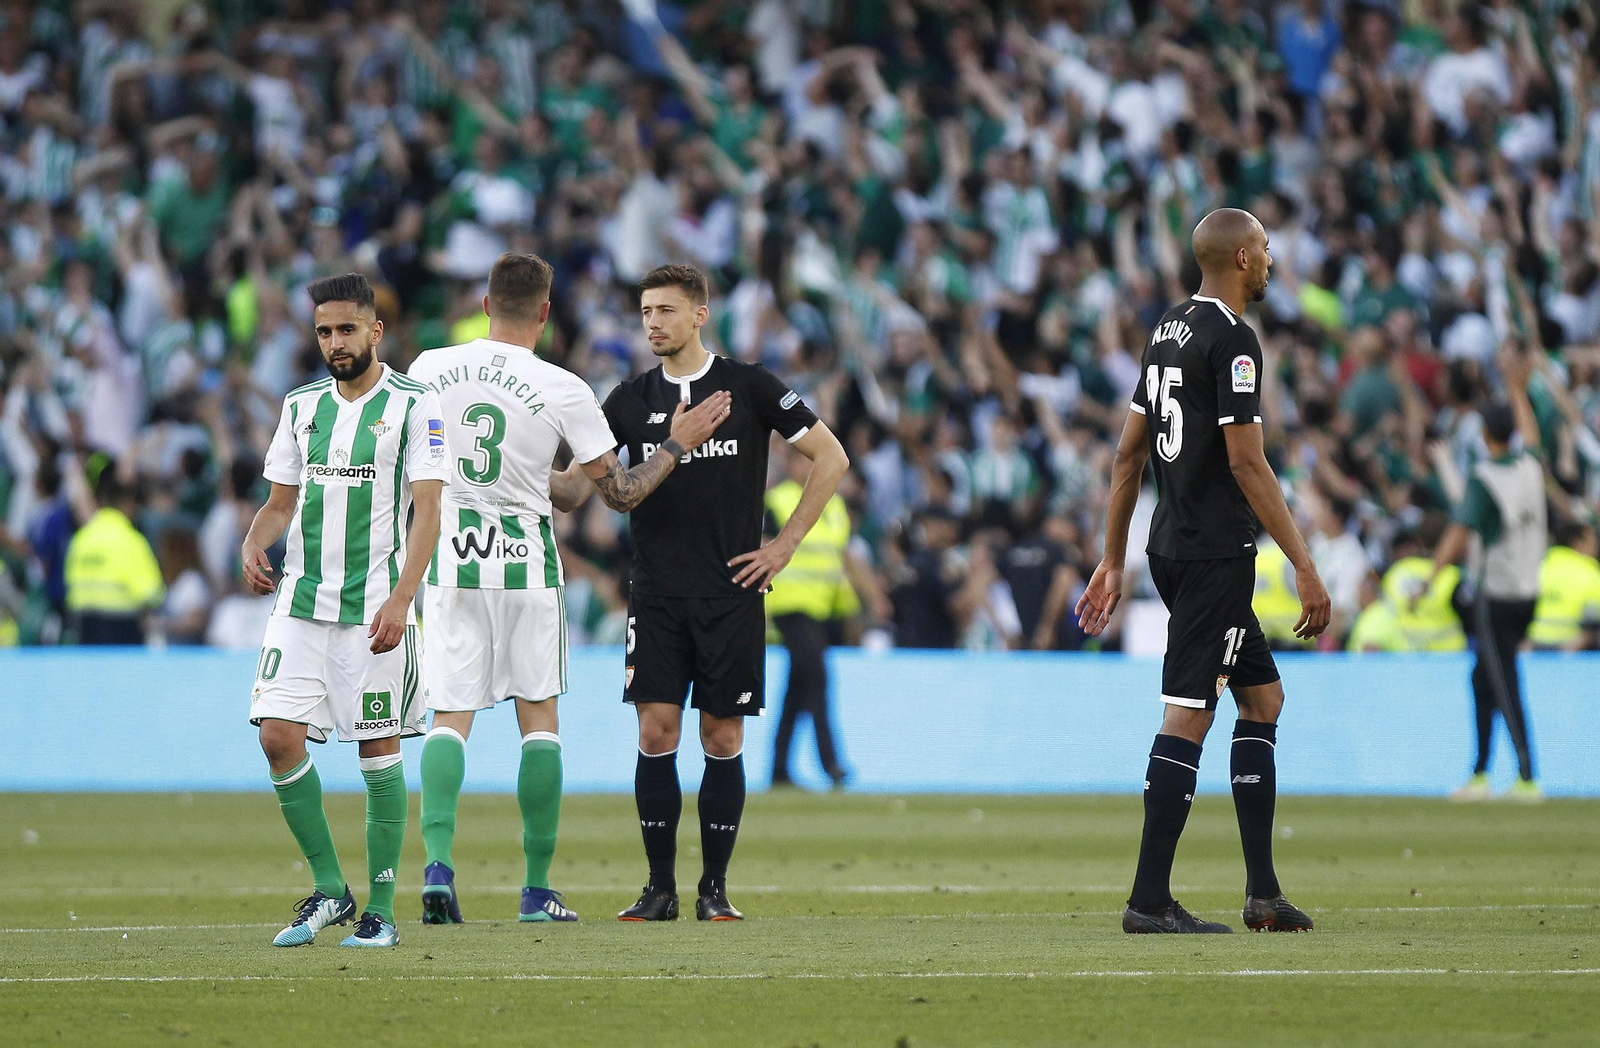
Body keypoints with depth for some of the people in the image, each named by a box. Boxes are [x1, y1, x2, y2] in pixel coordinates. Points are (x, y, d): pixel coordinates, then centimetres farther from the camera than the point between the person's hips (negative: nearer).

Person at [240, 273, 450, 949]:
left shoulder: (412, 405, -3)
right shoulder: (302, 405, 12)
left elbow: (428, 510, -8)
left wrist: (400, 599, -18)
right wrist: (254, 544, -3)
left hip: (374, 605, -5)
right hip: (300, 598, 5)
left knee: (378, 747, -1)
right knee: (278, 736, -7)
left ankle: (380, 910, 6)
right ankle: (329, 890, 7)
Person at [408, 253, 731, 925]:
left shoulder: (431, 369, -2)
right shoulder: (563, 391, -9)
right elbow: (619, 492, -2)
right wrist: (677, 444, 11)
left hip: (448, 560, 1)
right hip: (527, 563, -1)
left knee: (449, 717, 3)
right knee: (539, 719, 8)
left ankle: (438, 862, -17)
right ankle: (537, 890, 8)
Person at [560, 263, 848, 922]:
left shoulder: (750, 388, -1)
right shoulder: (632, 399, 7)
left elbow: (831, 458, 3)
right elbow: (581, 476, 11)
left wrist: (785, 545, -1)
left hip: (731, 592, -2)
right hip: (656, 595, 2)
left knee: (722, 737, 0)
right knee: (656, 732, -6)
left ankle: (714, 888, 8)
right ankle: (660, 888, 1)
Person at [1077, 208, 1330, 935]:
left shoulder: (1170, 328, 14)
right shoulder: (1232, 339, -13)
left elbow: (1129, 452, 18)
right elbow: (1247, 463, -18)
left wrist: (1113, 560, 22)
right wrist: (1304, 567, -16)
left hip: (1172, 549, 10)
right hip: (1215, 554, -10)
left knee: (1262, 696, 15)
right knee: (1188, 714, -9)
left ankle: (1262, 890, 14)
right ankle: (1150, 900, -11)